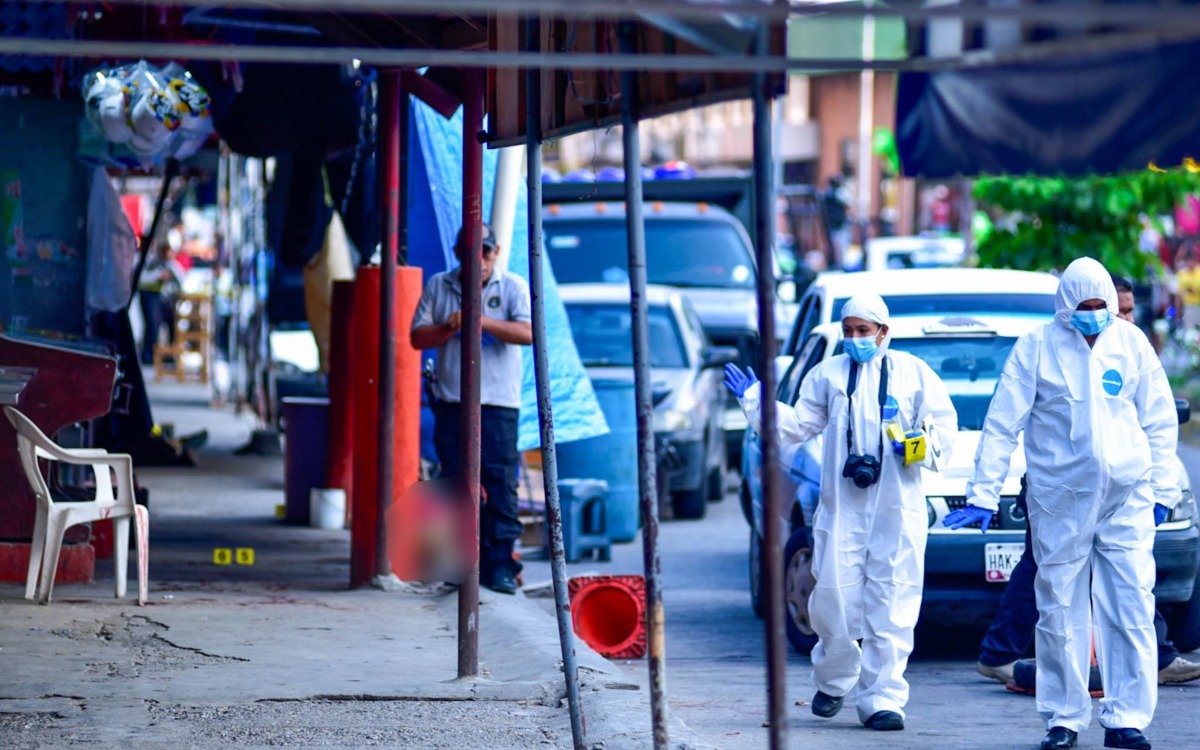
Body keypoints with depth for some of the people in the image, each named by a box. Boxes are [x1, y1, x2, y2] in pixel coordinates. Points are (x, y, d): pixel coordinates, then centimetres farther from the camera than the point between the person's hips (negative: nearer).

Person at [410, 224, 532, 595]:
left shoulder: (513, 287, 4)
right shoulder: (438, 286, 12)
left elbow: (526, 333, -10)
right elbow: (417, 337, 8)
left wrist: (482, 321, -21)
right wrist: (448, 328, -11)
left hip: (498, 402, -2)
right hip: (451, 401, 2)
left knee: (500, 484, -7)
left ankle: (501, 564, -4)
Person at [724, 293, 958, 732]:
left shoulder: (912, 373, 10)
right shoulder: (827, 375, 15)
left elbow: (944, 424, 10)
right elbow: (797, 426, 15)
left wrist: (922, 445, -10)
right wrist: (754, 400, 6)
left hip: (898, 511, -1)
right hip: (842, 506, 1)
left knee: (891, 607, -5)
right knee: (834, 597, -3)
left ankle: (882, 699, -4)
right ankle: (833, 681, 21)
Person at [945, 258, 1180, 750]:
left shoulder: (1132, 344, 7)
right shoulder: (1036, 348, 0)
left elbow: (1160, 421, 13)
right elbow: (1002, 424, 0)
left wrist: (1161, 489, 9)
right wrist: (983, 495, -4)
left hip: (1127, 498, 1)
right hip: (1060, 501, -1)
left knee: (1132, 611, -4)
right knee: (1060, 612, 2)